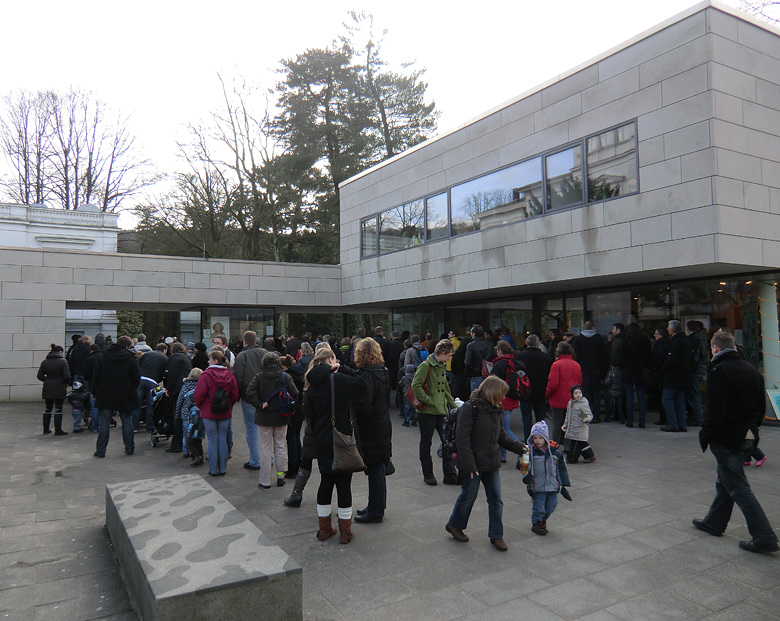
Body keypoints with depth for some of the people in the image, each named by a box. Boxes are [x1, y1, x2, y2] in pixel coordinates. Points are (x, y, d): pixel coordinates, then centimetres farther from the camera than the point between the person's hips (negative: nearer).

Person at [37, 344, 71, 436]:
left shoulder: (44, 362, 5)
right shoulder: (63, 361, -10)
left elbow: (40, 376, 4)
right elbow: (67, 376, -17)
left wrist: (47, 380, 16)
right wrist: (66, 382, 1)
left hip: (47, 389, 5)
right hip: (60, 389, -5)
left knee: (48, 408, 16)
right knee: (58, 409, 1)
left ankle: (45, 429, 24)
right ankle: (58, 430, 2)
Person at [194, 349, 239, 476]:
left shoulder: (206, 375, -12)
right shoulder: (229, 375, 0)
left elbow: (199, 394, -12)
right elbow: (235, 394, 2)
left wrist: (200, 405, 6)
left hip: (209, 413, -3)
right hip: (225, 413, 3)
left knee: (212, 440, 4)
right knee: (223, 439, 10)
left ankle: (213, 469, 8)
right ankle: (222, 468, 14)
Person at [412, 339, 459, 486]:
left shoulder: (441, 367, 15)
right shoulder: (426, 366, -13)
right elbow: (416, 385, -22)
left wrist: (453, 406, 24)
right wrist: (428, 400, -20)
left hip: (441, 410, 8)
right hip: (427, 412, -8)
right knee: (426, 443, 6)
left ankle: (449, 474, 11)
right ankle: (428, 475, 18)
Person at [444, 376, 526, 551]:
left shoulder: (495, 409, 7)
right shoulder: (470, 408, -17)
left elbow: (501, 435, 19)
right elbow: (462, 437, -20)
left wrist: (518, 446, 8)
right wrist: (469, 464, -22)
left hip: (491, 463, 7)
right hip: (473, 463, -7)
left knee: (496, 498, 9)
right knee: (468, 496, 8)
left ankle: (496, 535, 22)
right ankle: (455, 525, 32)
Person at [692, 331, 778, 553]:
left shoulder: (719, 371, -18)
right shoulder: (752, 370, 7)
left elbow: (715, 411, -22)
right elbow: (761, 406, 13)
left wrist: (705, 437, -10)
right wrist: (751, 427, 21)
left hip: (726, 437, -9)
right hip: (747, 436, 9)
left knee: (738, 487, -1)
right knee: (725, 481, 20)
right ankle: (714, 522, 33)